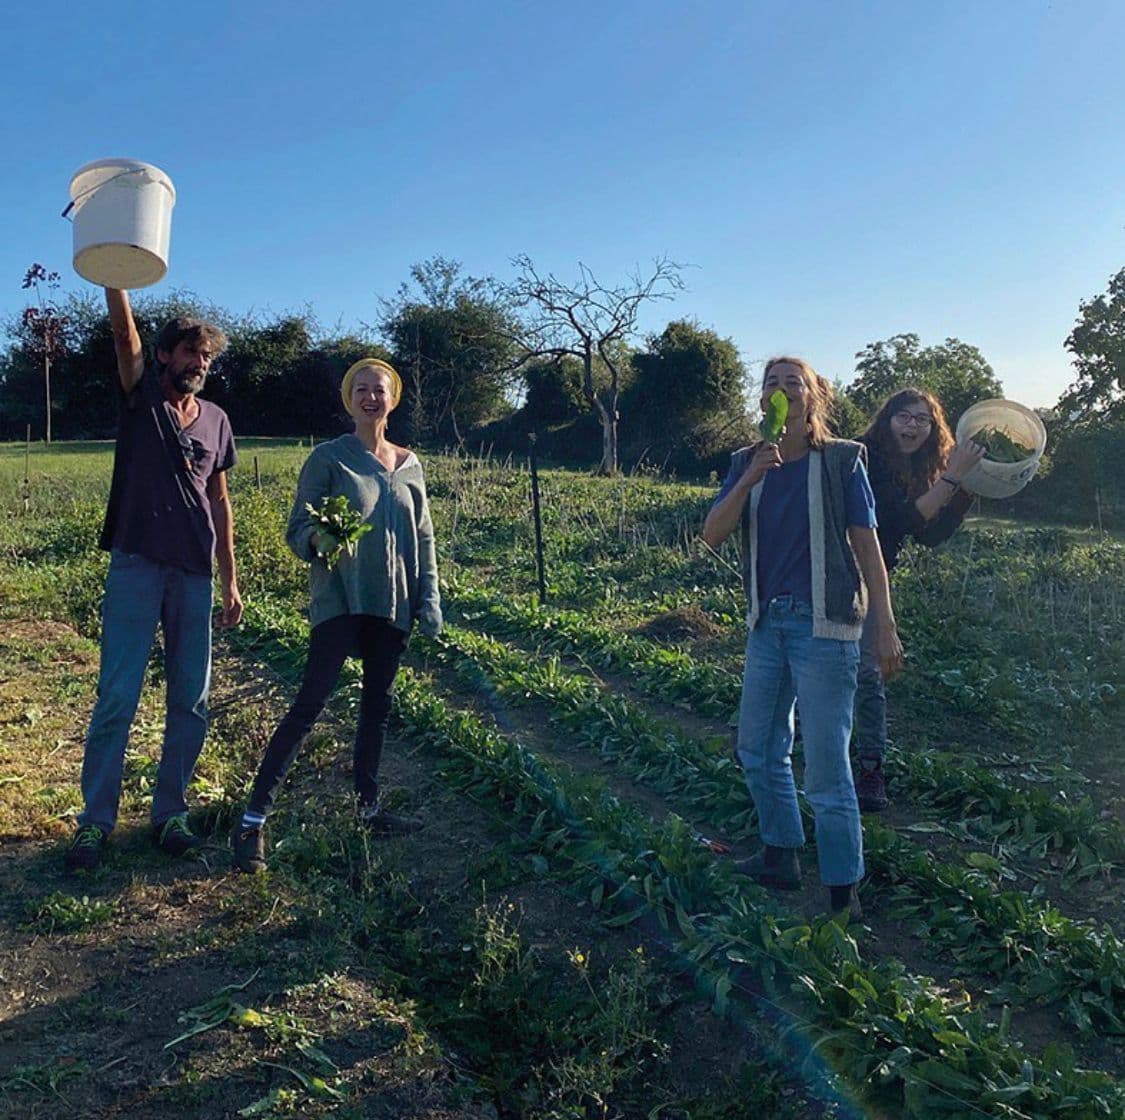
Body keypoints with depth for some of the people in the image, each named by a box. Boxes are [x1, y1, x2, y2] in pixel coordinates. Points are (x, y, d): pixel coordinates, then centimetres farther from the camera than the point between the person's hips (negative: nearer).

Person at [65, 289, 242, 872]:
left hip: (194, 574, 3)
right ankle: (95, 819, 10)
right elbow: (123, 330, -13)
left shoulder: (216, 420, 12)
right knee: (117, 698, -3)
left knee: (191, 700, 5)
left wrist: (230, 580, 11)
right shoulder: (141, 397, 4)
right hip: (135, 566, -3)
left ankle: (170, 812, 18)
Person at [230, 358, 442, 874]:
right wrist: (319, 540, -27)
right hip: (340, 599, -5)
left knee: (377, 704, 13)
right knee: (310, 702, -11)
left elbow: (423, 537, 16)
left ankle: (368, 806, 27)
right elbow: (296, 531, -4)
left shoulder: (409, 465, 11)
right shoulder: (328, 458, -3)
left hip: (392, 602, 5)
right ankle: (252, 820, -6)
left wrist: (429, 598, 9)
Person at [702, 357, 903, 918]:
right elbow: (713, 535, -5)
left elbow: (867, 546, -6)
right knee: (758, 749, 18)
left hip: (823, 625, -6)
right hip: (767, 621, 6)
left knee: (825, 768, -3)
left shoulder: (840, 460, -5)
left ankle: (844, 897, 12)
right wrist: (750, 480, -18)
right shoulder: (747, 463, 6)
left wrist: (885, 627, -9)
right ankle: (781, 856, 38)